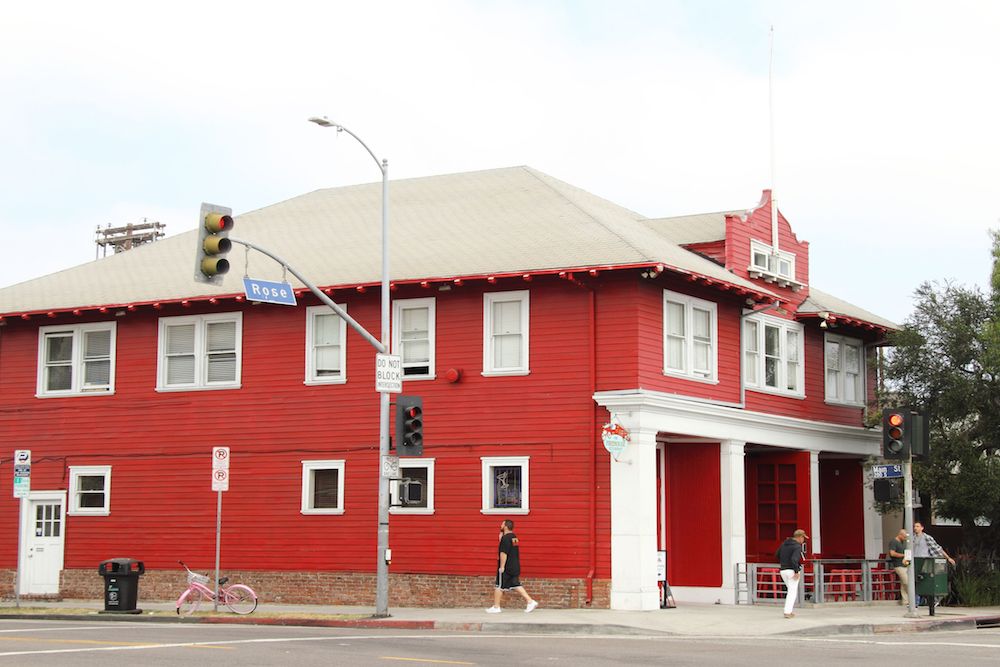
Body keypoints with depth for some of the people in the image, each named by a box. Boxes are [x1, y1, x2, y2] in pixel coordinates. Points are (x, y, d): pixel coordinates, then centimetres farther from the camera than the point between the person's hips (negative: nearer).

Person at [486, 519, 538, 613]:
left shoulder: (506, 538, -17)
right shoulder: (514, 537, 13)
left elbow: (503, 553, -22)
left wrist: (502, 567, -20)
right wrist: (501, 536, 15)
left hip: (506, 567, -9)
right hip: (515, 567, 9)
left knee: (499, 586, 2)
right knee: (516, 585, 11)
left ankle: (496, 607, 9)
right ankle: (530, 601, 3)